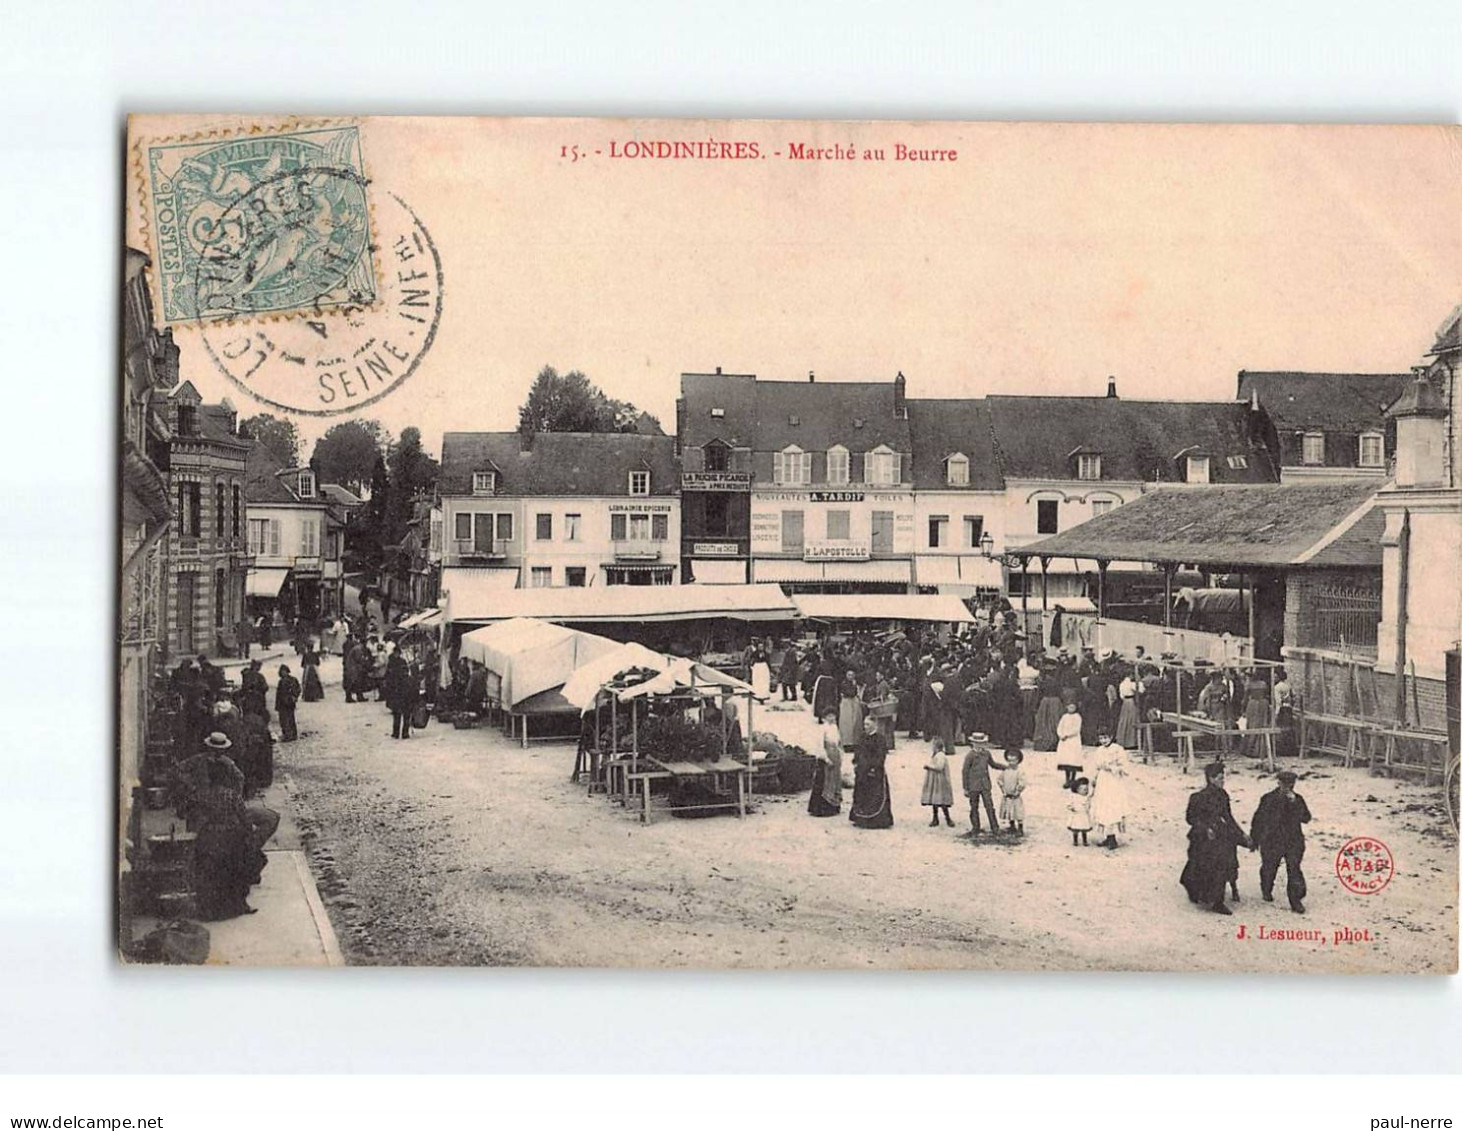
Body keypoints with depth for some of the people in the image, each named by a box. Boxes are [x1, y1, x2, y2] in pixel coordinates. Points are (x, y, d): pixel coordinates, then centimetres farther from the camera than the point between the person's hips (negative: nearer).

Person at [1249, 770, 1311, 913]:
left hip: (1293, 842, 1)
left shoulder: (1297, 799, 2)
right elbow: (1258, 820, 3)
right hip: (1272, 842, -1)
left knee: (1294, 870, -9)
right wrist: (1253, 839, 7)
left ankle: (1296, 902, -2)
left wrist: (1295, 803, -19)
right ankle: (1266, 891, 42)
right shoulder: (1268, 799, -4)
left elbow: (1306, 818, -8)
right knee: (1269, 869, 13)